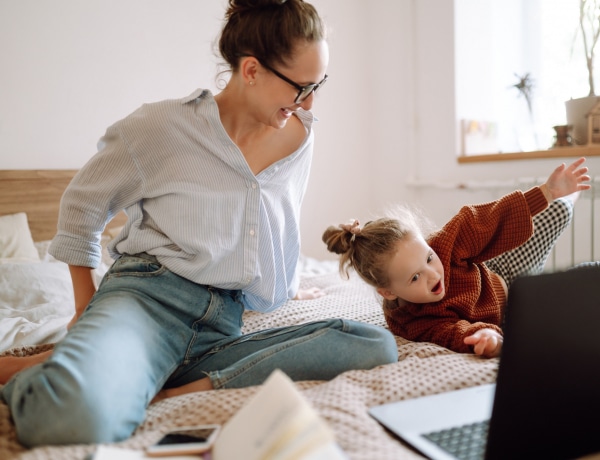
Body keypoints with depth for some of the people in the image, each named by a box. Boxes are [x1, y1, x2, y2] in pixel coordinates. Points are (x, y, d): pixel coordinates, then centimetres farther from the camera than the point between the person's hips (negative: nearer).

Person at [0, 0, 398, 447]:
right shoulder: (161, 126, -3)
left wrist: (286, 287, 39)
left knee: (378, 345, -19)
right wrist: (86, 303, 8)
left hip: (224, 324, 5)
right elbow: (82, 203, 11)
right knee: (78, 417, -39)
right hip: (147, 297, -5)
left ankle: (188, 388, -22)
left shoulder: (299, 136, 10)